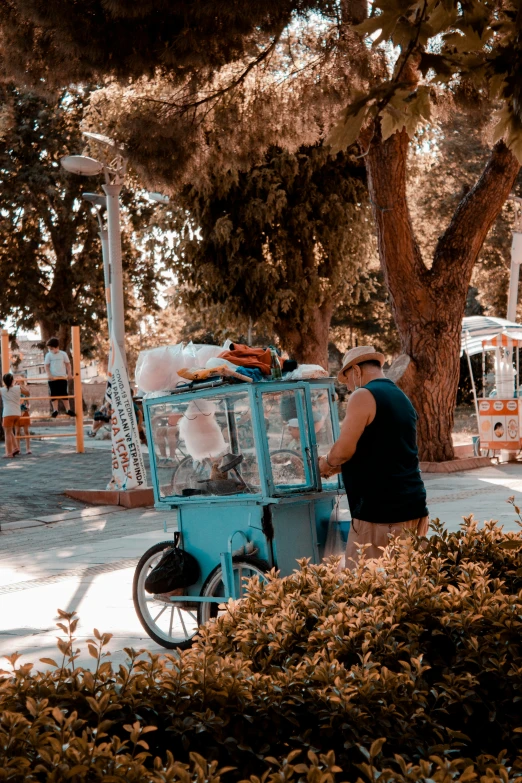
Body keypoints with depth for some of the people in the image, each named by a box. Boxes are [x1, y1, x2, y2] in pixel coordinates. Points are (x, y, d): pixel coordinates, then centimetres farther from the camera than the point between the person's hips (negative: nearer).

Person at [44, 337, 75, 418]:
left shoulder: (63, 354, 1)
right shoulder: (48, 355, 0)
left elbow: (68, 364, 5)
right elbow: (47, 366, -2)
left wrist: (69, 374, -3)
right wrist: (49, 375, -14)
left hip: (63, 377, 0)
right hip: (53, 378, 0)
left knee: (64, 394, 3)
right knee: (54, 394, 0)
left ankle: (68, 409, 5)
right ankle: (55, 410, 2)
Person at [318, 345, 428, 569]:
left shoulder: (363, 396, -9)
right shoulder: (403, 398, 18)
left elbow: (343, 450, -15)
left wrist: (326, 464, 6)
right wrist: (335, 467, 26)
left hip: (379, 509, -8)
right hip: (411, 504, 9)